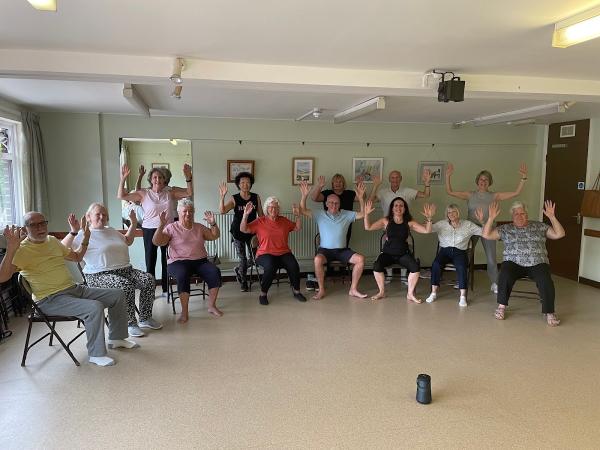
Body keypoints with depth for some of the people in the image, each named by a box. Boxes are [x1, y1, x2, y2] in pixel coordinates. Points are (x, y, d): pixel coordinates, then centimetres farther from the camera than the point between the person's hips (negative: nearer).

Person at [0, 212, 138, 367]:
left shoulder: (52, 240, 13)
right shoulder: (22, 250, -11)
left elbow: (77, 256, 26)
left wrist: (85, 238, 12)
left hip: (75, 289, 8)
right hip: (50, 300, -8)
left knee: (118, 295, 4)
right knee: (94, 307, -32)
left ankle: (117, 338, 18)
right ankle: (96, 354, -15)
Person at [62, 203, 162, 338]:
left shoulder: (111, 230, 22)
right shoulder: (84, 234, -1)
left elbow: (127, 241, 37)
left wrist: (133, 224, 27)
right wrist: (73, 232, -27)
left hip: (125, 269, 7)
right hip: (100, 275, -7)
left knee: (149, 279, -15)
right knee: (126, 285, -35)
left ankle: (145, 318, -4)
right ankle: (130, 324, -20)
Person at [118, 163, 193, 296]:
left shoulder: (170, 192, 3)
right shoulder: (144, 193, -2)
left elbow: (189, 193, 4)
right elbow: (121, 196, -4)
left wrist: (188, 177, -9)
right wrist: (123, 179, -15)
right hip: (150, 230, -2)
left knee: (167, 261, 9)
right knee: (150, 262, 3)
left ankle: (166, 289, 22)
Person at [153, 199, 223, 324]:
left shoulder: (199, 227, 18)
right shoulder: (171, 228, 5)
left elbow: (215, 236, 13)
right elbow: (156, 242, -7)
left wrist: (213, 223, -3)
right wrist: (162, 225, -19)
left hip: (200, 261, 3)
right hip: (179, 262, -3)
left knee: (215, 272, -25)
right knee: (182, 275, -37)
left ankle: (212, 306, -11)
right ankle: (184, 312, -27)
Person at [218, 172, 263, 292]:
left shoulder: (256, 197, 0)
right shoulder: (234, 199, -7)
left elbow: (261, 214, 7)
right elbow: (222, 211, -20)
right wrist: (222, 196, -31)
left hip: (252, 231, 3)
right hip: (237, 232, -2)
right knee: (243, 259, 0)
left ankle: (238, 270, 32)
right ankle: (243, 282, 26)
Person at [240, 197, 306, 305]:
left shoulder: (284, 221, 14)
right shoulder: (260, 221, 3)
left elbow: (298, 228, 19)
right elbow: (243, 229, -6)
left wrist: (297, 216, 4)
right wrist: (245, 214, -19)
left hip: (284, 253, 3)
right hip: (266, 253, -3)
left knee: (293, 266, -26)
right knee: (270, 267, -35)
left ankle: (296, 291, -2)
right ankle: (263, 294, -13)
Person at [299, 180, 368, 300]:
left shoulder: (346, 214, 7)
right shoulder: (320, 215, 2)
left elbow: (362, 214, -1)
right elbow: (303, 211, -7)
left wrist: (361, 198, -14)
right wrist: (304, 195, -20)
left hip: (342, 250, 2)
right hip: (325, 250, -2)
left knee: (360, 259, -21)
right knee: (318, 259, -36)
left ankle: (353, 289, -8)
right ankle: (321, 290, -18)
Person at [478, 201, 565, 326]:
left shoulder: (539, 226, 15)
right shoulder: (505, 229, 12)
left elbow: (559, 234, 7)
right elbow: (486, 235, 3)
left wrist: (552, 217, -5)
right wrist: (491, 218, -9)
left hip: (537, 264, 1)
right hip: (513, 263, 0)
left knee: (546, 281, -29)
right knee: (505, 276, -32)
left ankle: (549, 312, -11)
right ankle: (502, 306, -11)